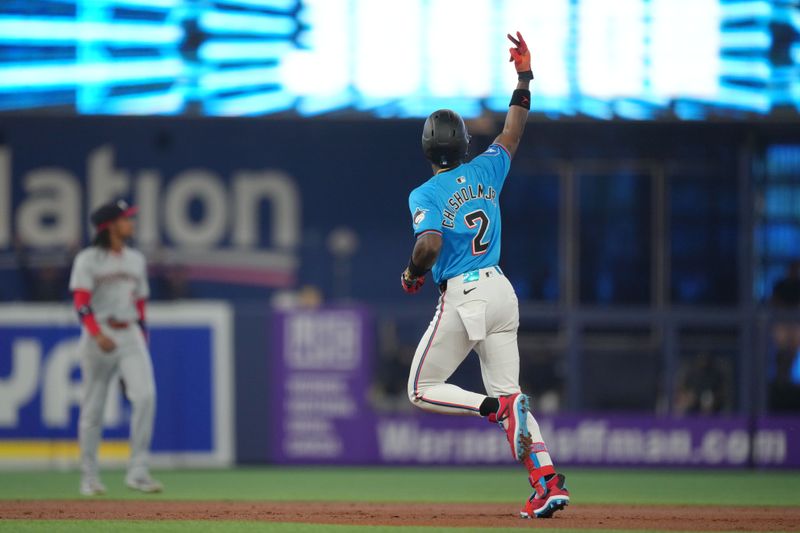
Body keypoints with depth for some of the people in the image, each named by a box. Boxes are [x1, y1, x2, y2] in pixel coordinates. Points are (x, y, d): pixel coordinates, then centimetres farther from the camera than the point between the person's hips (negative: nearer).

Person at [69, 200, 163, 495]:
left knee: (145, 395, -15)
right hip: (99, 335, -4)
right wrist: (97, 335, -25)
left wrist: (143, 336, 15)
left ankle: (138, 471, -12)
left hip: (130, 336, 4)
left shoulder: (136, 260, 15)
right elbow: (81, 302, -13)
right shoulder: (88, 260, -3)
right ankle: (89, 478, 12)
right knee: (93, 407, 1)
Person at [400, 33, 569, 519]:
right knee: (507, 393, 7)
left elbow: (429, 244, -25)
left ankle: (500, 408, -18)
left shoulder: (426, 194, -8)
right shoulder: (485, 172, 9)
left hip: (462, 297, -6)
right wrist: (524, 77, 30)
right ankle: (548, 483, -10)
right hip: (502, 291, 6)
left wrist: (413, 275, -5)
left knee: (423, 391, 6)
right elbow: (513, 133, 25)